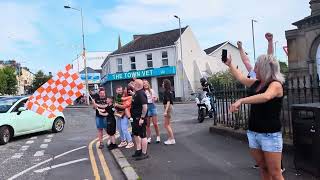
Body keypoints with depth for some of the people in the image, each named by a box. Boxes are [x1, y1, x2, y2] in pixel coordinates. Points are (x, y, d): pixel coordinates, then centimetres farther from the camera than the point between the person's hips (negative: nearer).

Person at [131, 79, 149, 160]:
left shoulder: (141, 93, -20)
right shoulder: (136, 93, 12)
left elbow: (145, 106, -26)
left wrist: (142, 118, -26)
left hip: (140, 118, -11)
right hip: (135, 118, 11)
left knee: (142, 135, -2)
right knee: (136, 134, 19)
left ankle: (144, 153, 8)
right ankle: (138, 150, 32)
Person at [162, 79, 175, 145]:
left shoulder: (166, 91, -15)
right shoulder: (169, 91, 12)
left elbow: (168, 102, -21)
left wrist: (165, 111, -25)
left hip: (168, 108, -10)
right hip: (169, 108, 10)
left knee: (166, 125, -3)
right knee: (168, 125, 15)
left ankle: (172, 139, 3)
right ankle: (170, 138, 21)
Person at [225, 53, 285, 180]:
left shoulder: (275, 84, -13)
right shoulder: (256, 83, 9)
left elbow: (266, 96, -35)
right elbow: (240, 77, 26)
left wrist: (241, 101, -42)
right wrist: (230, 64, 32)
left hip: (270, 134, -7)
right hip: (253, 133, 7)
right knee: (263, 169, 14)